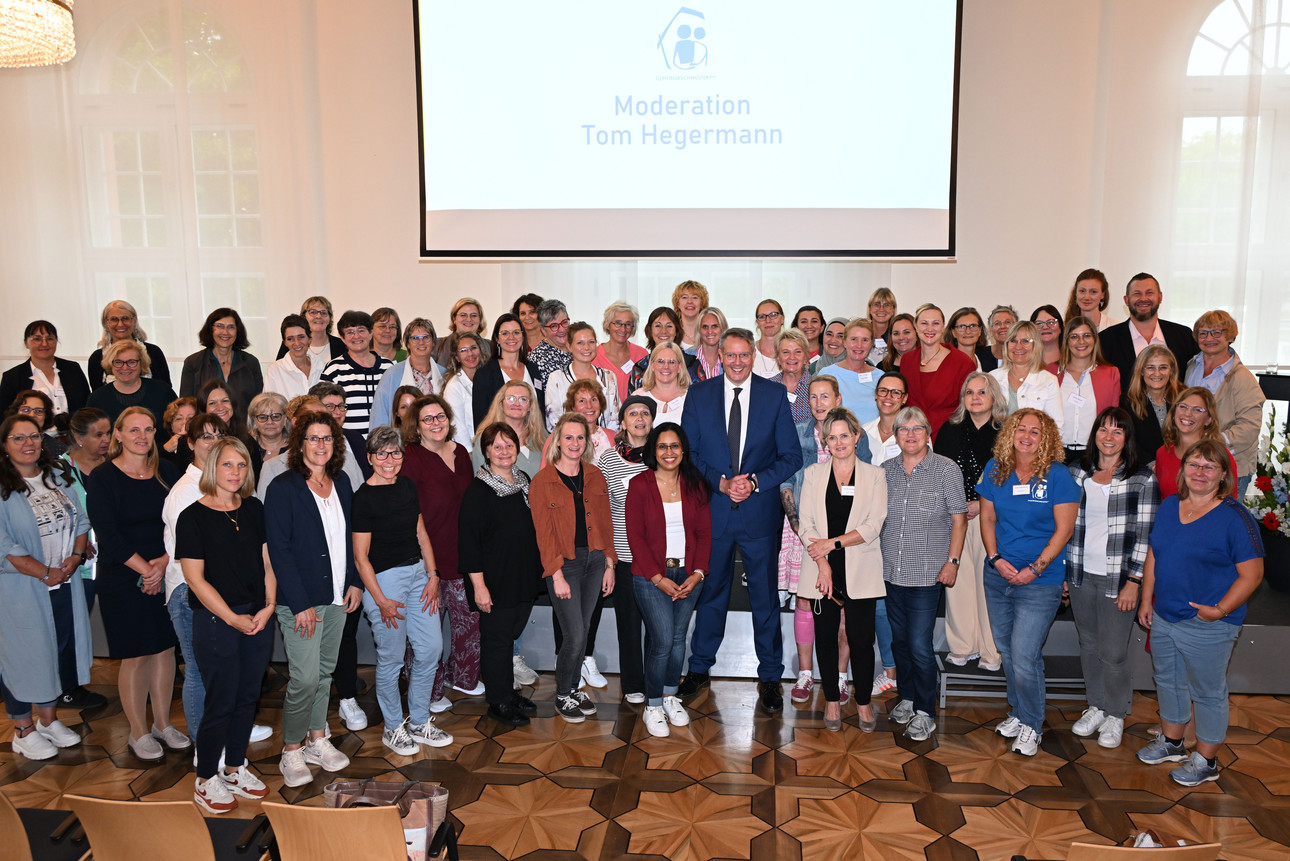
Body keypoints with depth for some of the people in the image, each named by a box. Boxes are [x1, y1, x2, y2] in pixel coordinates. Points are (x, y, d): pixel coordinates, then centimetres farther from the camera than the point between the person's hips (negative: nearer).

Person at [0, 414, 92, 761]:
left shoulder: (57, 477, 7)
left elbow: (80, 520, 9)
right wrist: (45, 573, -16)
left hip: (65, 587, 6)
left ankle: (49, 719, 34)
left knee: (59, 650, 15)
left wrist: (75, 557, -7)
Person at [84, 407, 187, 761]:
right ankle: (139, 733, 17)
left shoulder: (167, 473, 6)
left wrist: (164, 563, -13)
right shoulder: (102, 478, -6)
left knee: (165, 648, 10)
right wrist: (144, 569, -14)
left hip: (167, 576, 4)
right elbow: (108, 535, -12)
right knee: (136, 655, 2)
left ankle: (163, 724, 25)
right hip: (122, 581, -4)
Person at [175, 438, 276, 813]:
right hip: (216, 620, -5)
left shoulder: (254, 509, 8)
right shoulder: (194, 516, -8)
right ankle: (206, 780, 20)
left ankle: (235, 768, 31)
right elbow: (195, 578, -10)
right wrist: (233, 618, -12)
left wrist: (269, 605, -4)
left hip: (259, 618, 5)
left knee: (248, 697, 13)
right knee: (221, 702, 2)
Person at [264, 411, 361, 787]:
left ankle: (317, 739, 29)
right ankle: (291, 752, 12)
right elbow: (278, 550, -12)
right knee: (305, 677, -5)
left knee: (325, 671, 15)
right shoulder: (283, 488, -10)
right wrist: (300, 604, -16)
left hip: (337, 598, 6)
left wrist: (355, 581, 5)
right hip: (301, 599, -6)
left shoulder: (341, 482, 7)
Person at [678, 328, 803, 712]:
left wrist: (755, 482, -15)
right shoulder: (699, 395, 2)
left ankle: (770, 676, 22)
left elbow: (791, 456, -1)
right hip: (712, 510, 1)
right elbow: (688, 453, 1)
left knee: (765, 594, 7)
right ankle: (700, 668, 30)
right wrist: (721, 483, -13)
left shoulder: (775, 395, 0)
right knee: (710, 590, 14)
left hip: (760, 511, -1)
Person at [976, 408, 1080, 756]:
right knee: (1006, 649, 15)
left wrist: (1035, 568, -14)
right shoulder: (995, 470, 4)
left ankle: (1031, 725, 14)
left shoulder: (1058, 476, -9)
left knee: (1024, 657, -6)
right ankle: (1018, 712, 34)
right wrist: (996, 558, -5)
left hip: (1040, 582, -4)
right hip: (999, 575, 5)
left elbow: (1064, 529, -9)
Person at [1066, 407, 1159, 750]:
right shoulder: (1076, 473, 5)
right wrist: (1062, 571, 8)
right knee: (1088, 646, 14)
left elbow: (1145, 535, -7)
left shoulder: (1143, 479, -6)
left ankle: (1115, 715, 22)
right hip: (1081, 576, 4)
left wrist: (1133, 582, -10)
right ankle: (1096, 706, 31)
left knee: (1113, 653, 2)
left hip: (1118, 579, -3)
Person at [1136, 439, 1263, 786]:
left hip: (1207, 627, -6)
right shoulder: (1169, 506, 5)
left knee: (1207, 692, 8)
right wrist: (1146, 600, 11)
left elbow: (1252, 575, -15)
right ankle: (1172, 743, 40)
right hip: (1163, 618, 7)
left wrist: (1220, 610, -21)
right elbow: (1153, 556, 13)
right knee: (1168, 681, 21)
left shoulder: (1234, 518, -15)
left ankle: (1206, 760, 25)